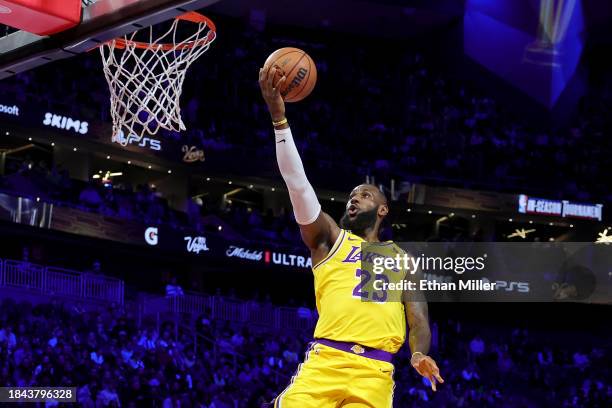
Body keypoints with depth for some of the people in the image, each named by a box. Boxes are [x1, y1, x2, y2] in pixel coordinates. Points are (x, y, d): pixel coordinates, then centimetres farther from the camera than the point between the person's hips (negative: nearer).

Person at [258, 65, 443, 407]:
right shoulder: (330, 239, 20)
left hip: (374, 372, 1)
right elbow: (298, 184, 9)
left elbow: (419, 321, 15)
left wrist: (420, 355, -9)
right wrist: (279, 116, -1)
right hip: (325, 361, -1)